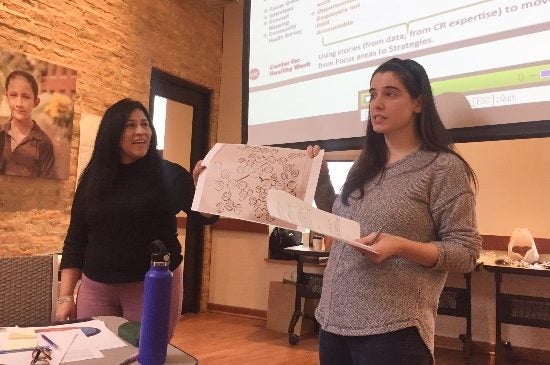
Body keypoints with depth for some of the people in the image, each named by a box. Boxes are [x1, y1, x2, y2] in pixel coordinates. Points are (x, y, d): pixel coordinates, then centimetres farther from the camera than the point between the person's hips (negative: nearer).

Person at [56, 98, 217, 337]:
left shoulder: (168, 174, -5)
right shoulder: (93, 178, 4)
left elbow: (204, 216, -12)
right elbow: (75, 241, 8)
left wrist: (201, 185, -33)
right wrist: (66, 296, 4)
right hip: (96, 287, 3)